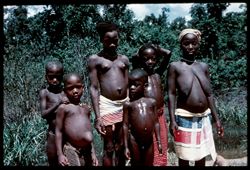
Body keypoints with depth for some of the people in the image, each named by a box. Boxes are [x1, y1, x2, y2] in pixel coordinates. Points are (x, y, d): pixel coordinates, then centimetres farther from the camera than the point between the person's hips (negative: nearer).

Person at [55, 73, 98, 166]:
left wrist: (93, 153, 15)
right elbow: (59, 131, -3)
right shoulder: (63, 108, -2)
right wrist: (60, 154, -8)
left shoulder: (86, 108, 14)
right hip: (71, 150, -6)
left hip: (87, 150, 6)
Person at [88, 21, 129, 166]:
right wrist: (97, 117, -12)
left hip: (125, 104, 4)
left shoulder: (124, 59, 11)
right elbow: (94, 88, -6)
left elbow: (128, 86, 14)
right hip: (107, 105, -4)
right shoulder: (95, 59, -1)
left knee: (121, 147, 11)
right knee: (109, 148, 2)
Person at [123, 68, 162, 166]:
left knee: (149, 164, 13)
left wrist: (159, 142, 8)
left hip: (149, 141, 2)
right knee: (136, 164, 10)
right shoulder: (128, 104, -2)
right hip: (135, 141, -2)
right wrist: (126, 147, -4)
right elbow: (125, 125, -2)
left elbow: (156, 123, 8)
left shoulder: (152, 102, 4)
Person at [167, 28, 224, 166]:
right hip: (185, 117, -4)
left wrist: (216, 119, 8)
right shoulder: (175, 66, -4)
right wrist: (172, 120, -14)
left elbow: (209, 94, 10)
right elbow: (171, 94, -7)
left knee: (202, 154, 14)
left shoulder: (204, 66, 9)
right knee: (184, 156, 6)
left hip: (204, 117, 4)